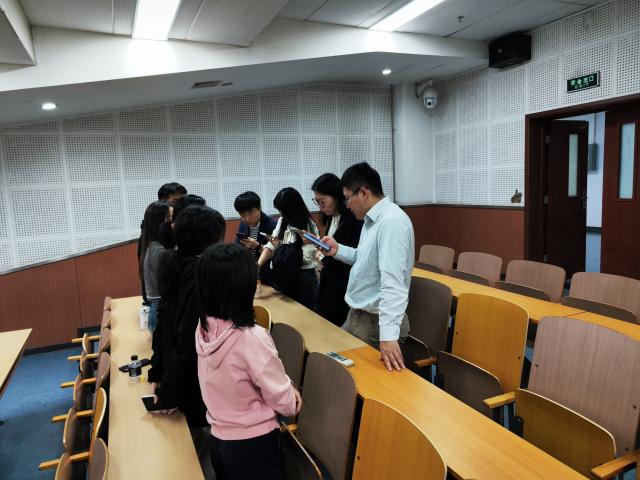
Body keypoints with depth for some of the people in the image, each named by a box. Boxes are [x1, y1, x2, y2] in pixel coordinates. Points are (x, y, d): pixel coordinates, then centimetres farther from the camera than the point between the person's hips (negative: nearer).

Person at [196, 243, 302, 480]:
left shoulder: (203, 328, -10)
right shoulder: (251, 338, -30)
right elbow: (283, 402, -20)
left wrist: (285, 388, 3)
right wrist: (294, 398, 2)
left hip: (219, 440, 6)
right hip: (252, 444, -5)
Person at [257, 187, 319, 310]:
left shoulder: (309, 227, -15)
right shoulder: (282, 221, 5)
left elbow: (305, 257, -20)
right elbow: (271, 245, -5)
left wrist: (282, 248, -17)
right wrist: (258, 265, -19)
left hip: (303, 278, -6)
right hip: (285, 276, 6)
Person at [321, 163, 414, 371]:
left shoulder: (391, 221, -24)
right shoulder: (372, 219, 8)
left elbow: (392, 282, -32)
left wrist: (388, 334, -36)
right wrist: (338, 250, 8)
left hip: (376, 322, -9)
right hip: (357, 315, 9)